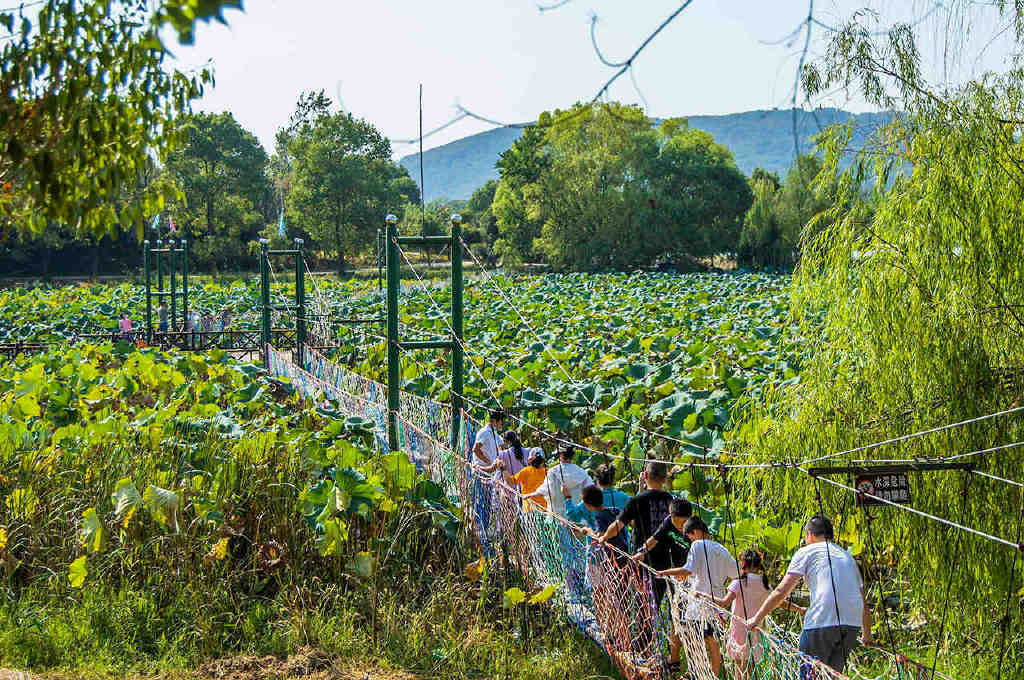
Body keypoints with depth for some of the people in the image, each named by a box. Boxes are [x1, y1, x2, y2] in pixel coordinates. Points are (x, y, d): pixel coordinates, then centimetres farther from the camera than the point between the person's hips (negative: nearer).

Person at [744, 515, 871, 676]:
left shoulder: (806, 552, 12)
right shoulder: (848, 556, 28)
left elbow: (781, 591, 5)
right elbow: (864, 604, 30)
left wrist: (757, 618, 13)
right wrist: (867, 635, 42)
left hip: (822, 622, -6)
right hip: (852, 624, 6)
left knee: (806, 673, 0)